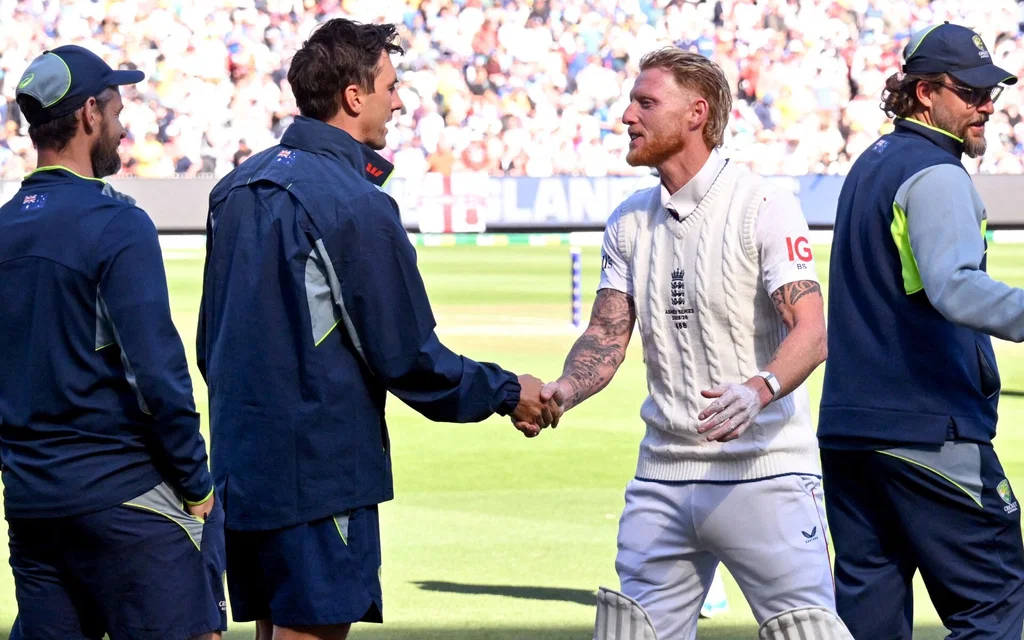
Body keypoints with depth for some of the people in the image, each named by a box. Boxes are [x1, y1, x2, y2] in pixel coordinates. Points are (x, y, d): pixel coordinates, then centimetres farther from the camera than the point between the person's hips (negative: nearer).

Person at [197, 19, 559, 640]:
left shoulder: (239, 187, 9)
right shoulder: (357, 204, -16)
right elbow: (408, 358, -13)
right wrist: (508, 392, 0)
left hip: (244, 465, 8)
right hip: (322, 473, -8)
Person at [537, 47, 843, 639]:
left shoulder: (764, 207, -8)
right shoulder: (630, 222, 13)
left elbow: (812, 333, -17)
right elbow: (608, 336, 9)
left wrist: (759, 389, -36)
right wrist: (565, 390, -13)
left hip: (764, 473, -6)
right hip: (663, 475, 6)